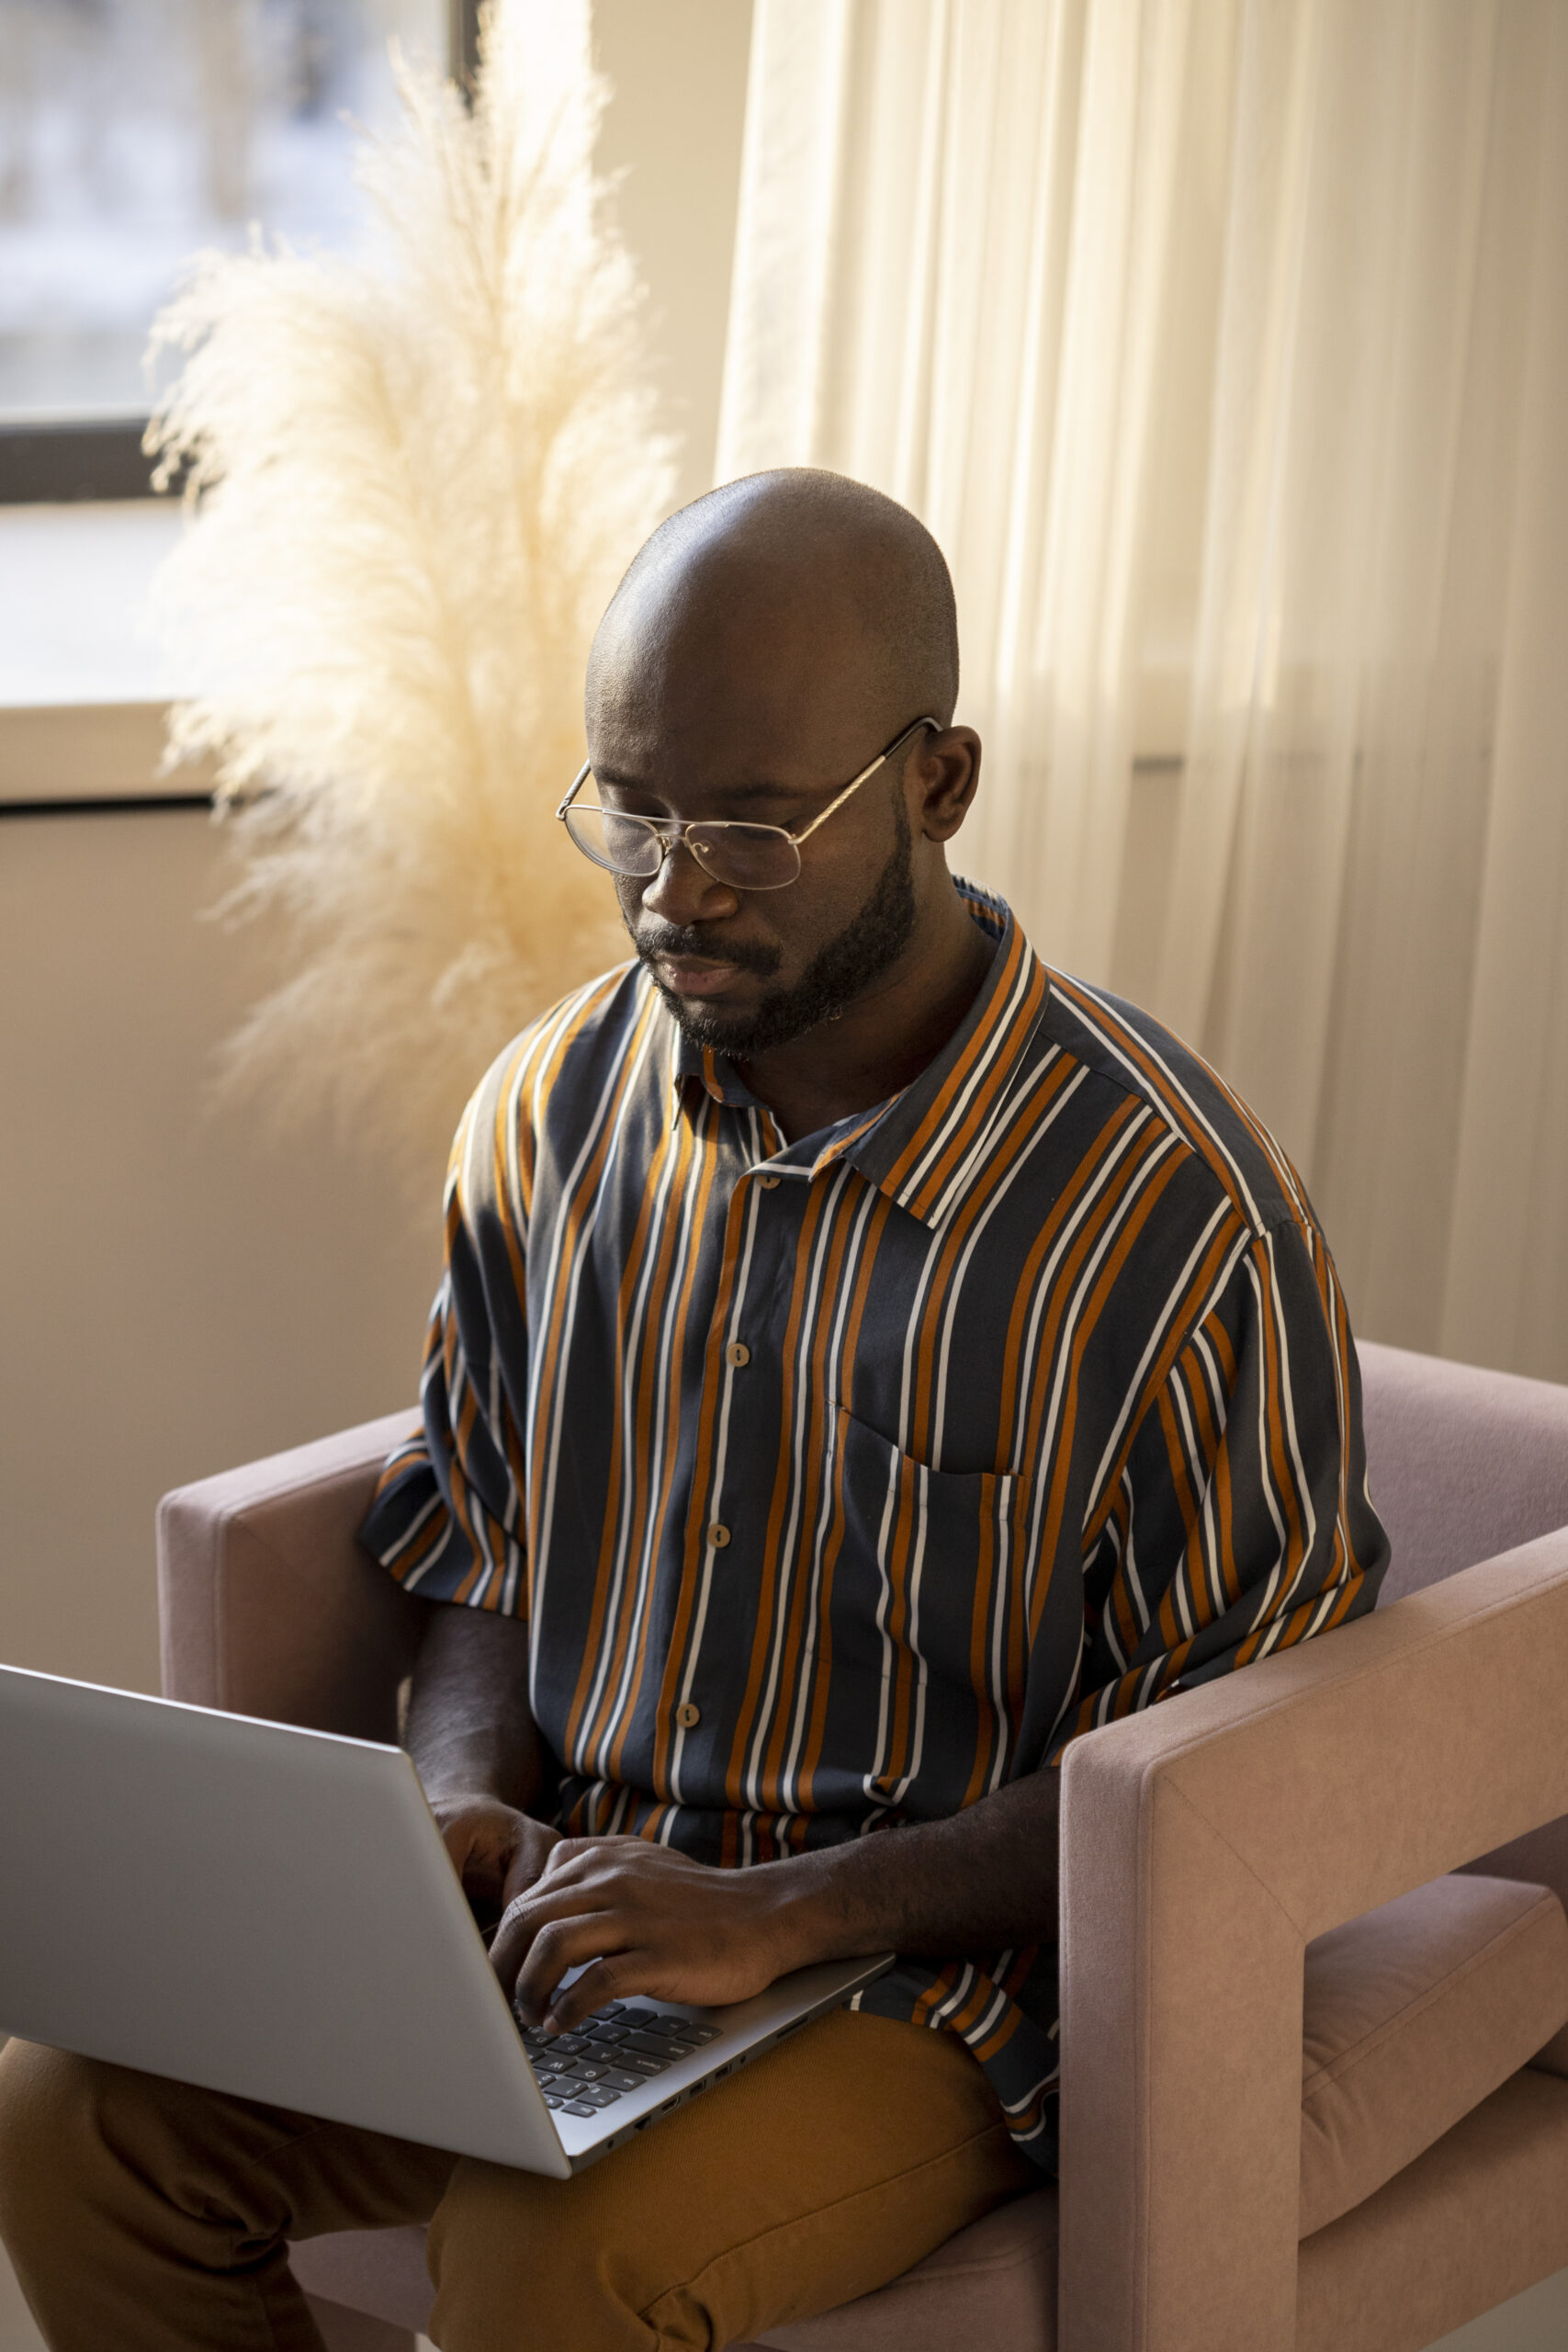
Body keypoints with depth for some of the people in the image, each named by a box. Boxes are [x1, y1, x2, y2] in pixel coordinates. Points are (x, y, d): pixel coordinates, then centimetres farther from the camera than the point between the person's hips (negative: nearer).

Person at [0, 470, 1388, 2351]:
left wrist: (774, 1913, -22)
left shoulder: (1167, 1209, -16)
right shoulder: (550, 1108, 2)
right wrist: (464, 1807, -8)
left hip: (941, 1966, -5)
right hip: (561, 1917, 6)